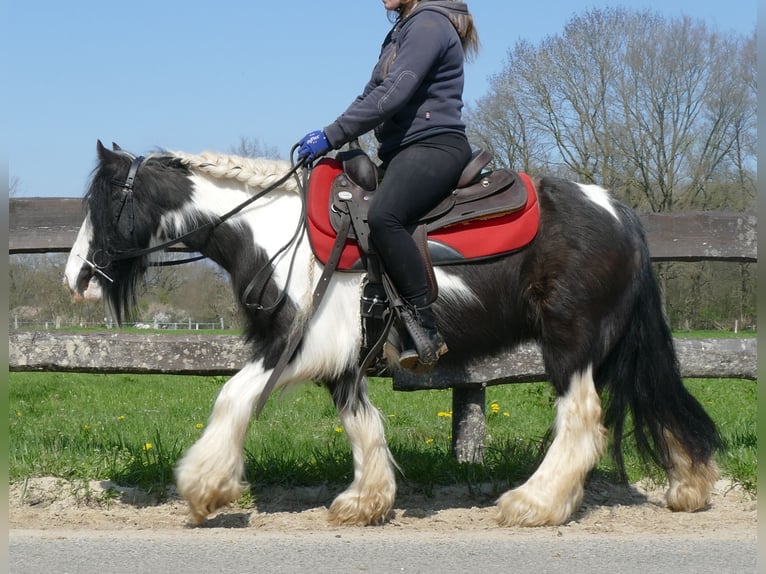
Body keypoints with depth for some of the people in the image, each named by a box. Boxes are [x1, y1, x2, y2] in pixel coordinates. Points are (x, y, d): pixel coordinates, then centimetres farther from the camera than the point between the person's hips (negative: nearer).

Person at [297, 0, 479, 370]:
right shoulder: (402, 31, 22)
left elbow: (392, 95, -19)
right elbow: (373, 92, 22)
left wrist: (332, 136, -18)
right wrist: (330, 137, 8)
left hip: (435, 146, -11)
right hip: (402, 152, 11)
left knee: (383, 216, -34)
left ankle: (426, 330, -31)